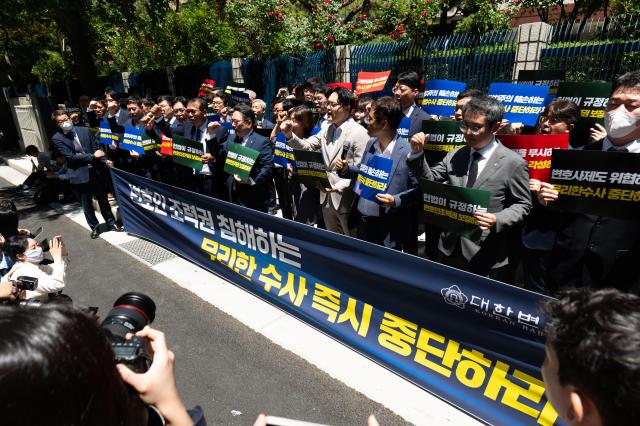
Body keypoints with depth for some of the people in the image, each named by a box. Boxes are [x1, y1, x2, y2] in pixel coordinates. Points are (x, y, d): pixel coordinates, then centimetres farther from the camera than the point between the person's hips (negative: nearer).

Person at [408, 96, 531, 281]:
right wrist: (417, 153, -9)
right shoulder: (454, 156, 5)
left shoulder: (513, 163, -8)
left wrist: (497, 220, -23)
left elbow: (522, 205, -4)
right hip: (450, 248, 5)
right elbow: (430, 180, 5)